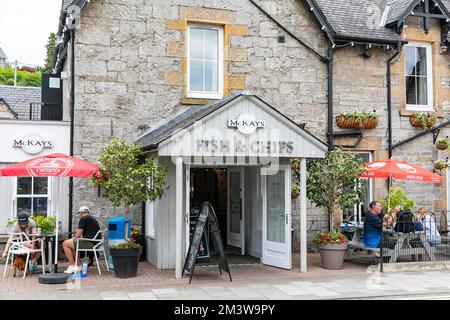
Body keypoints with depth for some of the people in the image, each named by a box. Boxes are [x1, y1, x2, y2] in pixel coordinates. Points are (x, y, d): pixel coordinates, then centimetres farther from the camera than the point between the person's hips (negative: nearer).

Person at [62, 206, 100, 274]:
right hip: (94, 242, 10)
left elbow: (78, 235, -9)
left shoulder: (83, 218, -7)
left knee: (65, 244, 1)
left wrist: (74, 238, 11)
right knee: (72, 244, 26)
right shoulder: (93, 219, 21)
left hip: (89, 243, -10)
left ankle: (72, 266, 1)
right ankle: (79, 266, 21)